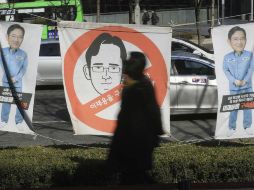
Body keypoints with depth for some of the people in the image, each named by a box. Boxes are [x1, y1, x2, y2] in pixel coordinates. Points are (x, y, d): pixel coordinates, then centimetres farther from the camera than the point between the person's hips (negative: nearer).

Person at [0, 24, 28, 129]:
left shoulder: (23, 54, -5)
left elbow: (24, 69, -5)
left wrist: (15, 78, -16)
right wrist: (9, 77, -19)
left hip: (18, 82, 0)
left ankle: (19, 121, 11)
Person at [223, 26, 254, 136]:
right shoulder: (227, 57, -5)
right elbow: (225, 70, -3)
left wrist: (245, 80, -17)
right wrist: (234, 81, -15)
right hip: (234, 88, 0)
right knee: (233, 108, 6)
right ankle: (232, 128, 14)